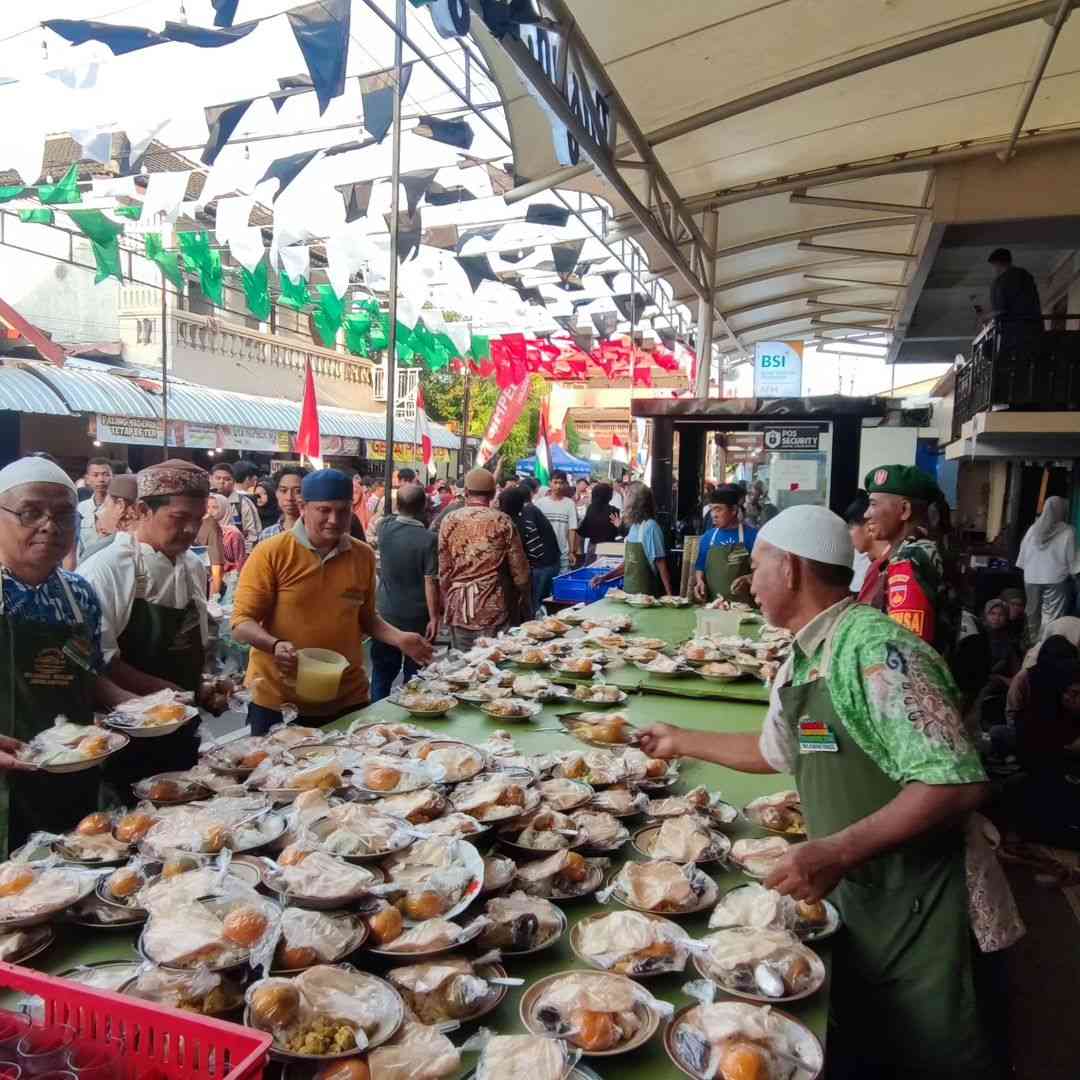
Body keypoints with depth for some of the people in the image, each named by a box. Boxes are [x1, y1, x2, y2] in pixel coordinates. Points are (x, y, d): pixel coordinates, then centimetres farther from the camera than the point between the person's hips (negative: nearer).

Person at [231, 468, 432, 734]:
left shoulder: (363, 555, 4)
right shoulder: (270, 553, -9)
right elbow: (241, 623, -9)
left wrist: (399, 638, 0)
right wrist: (275, 645, -27)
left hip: (347, 699, 4)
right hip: (278, 703, -3)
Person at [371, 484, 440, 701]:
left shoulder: (385, 528, -6)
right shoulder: (428, 539, -17)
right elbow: (430, 583, -18)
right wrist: (434, 618, -11)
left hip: (386, 614, 3)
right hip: (417, 618, -3)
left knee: (382, 673, 14)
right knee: (414, 676, 10)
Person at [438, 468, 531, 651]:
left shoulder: (450, 520, 0)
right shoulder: (502, 521, -4)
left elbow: (443, 568, 3)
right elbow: (519, 567, -1)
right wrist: (525, 597, 14)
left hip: (459, 605, 2)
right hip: (493, 606, -2)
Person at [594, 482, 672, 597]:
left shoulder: (650, 527, -16)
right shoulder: (634, 526, 7)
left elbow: (660, 563, -16)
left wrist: (669, 594, -17)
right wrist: (605, 577, 14)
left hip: (646, 592, -7)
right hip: (629, 590, 7)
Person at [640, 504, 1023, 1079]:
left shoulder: (877, 650, -24)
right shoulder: (800, 661, 5)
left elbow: (957, 784, -30)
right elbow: (775, 751, 22)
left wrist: (837, 853, -34)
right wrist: (682, 741, 28)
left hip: (925, 909, -8)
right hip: (857, 896, 8)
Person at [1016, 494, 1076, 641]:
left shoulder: (1033, 528, 0)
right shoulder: (1068, 531, -10)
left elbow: (1023, 552, 7)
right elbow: (1071, 558, -5)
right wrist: (1072, 572, 9)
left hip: (1032, 577, 4)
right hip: (1055, 579, -4)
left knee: (1033, 612, 16)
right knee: (1052, 616, -2)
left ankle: (1034, 640, 28)